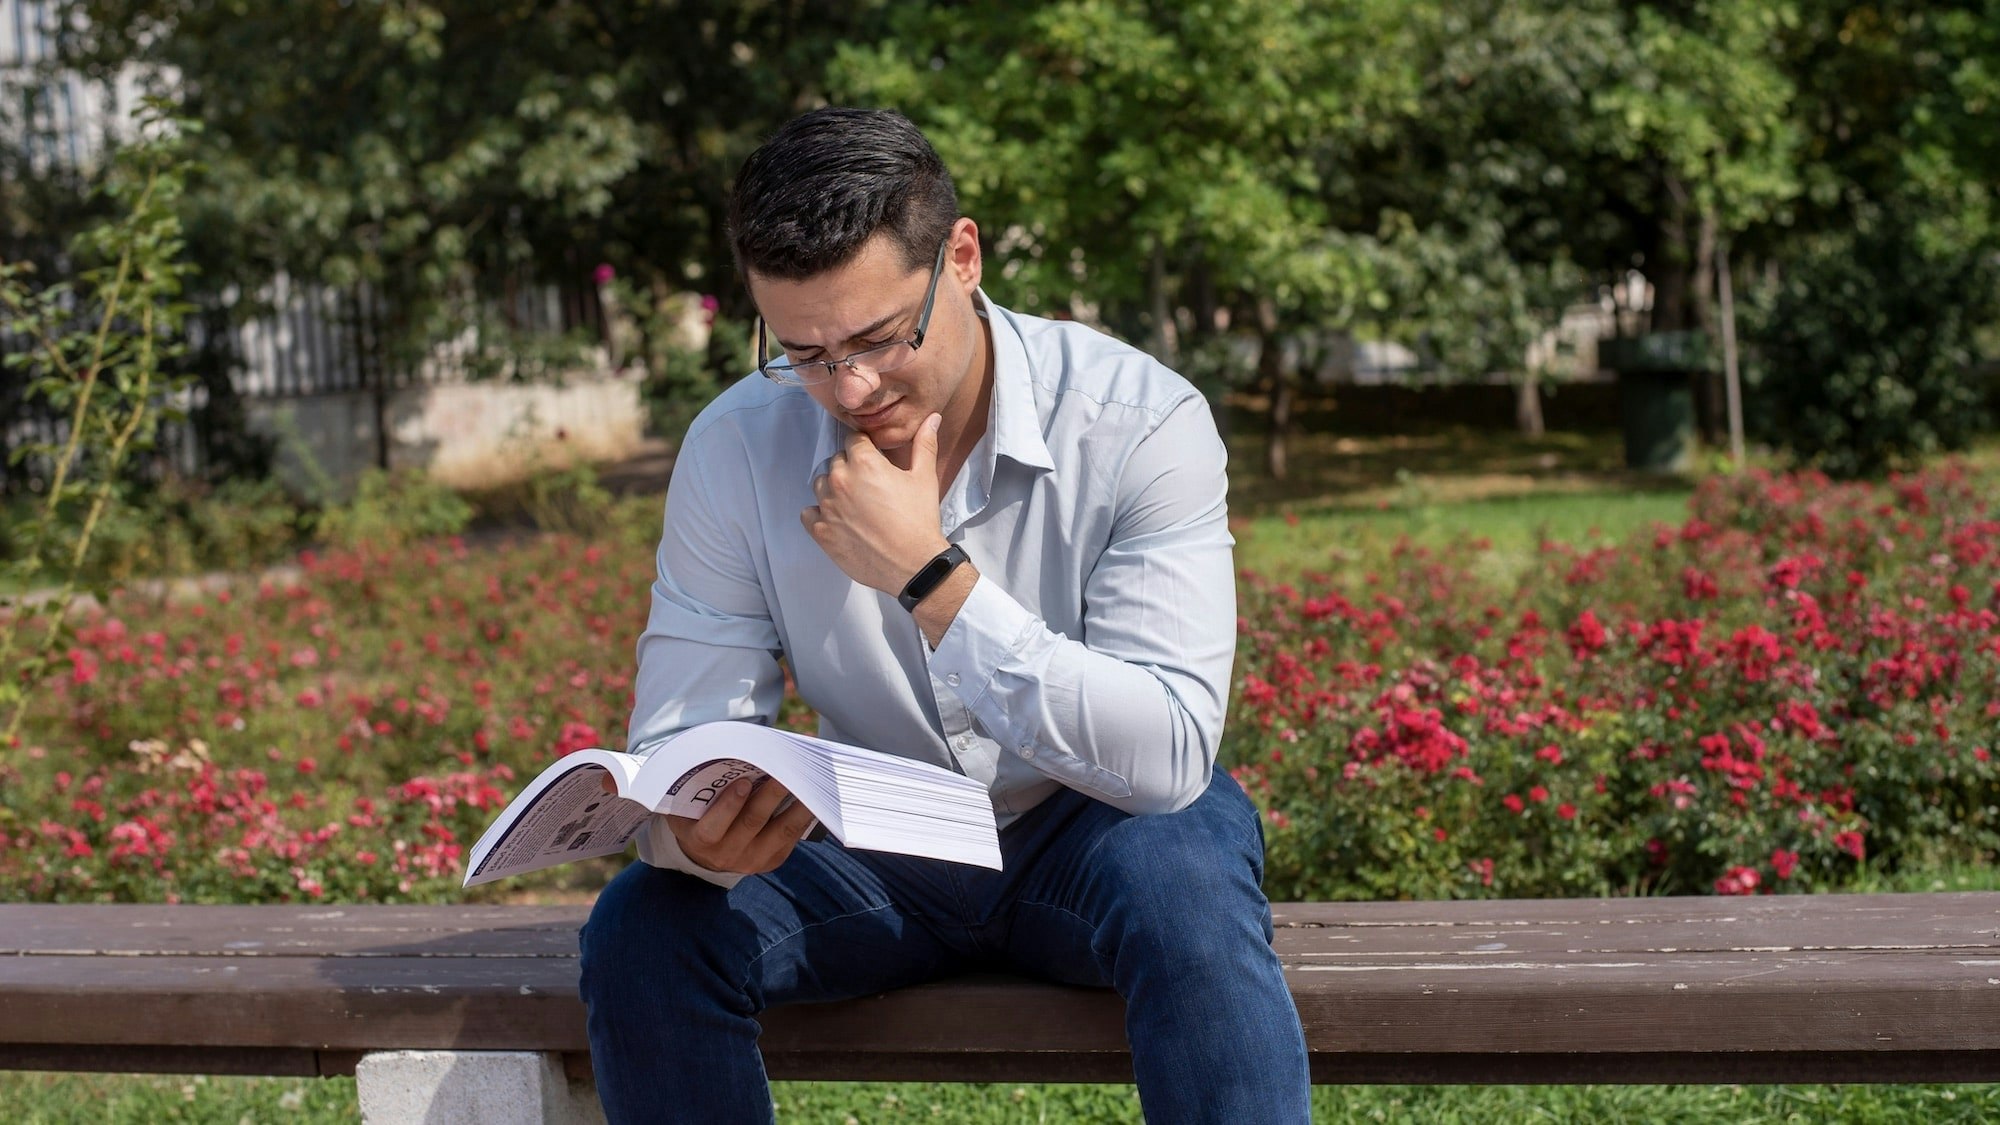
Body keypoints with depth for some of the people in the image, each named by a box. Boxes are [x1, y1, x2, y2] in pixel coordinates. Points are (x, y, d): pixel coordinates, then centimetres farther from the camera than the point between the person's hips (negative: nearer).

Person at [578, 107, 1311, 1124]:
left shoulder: (1138, 420, -20)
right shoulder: (735, 448, -11)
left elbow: (1169, 755, -27)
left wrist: (928, 574, -31)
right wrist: (700, 836, -36)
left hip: (1095, 821, -3)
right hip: (878, 853, 3)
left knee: (1185, 896, -37)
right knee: (641, 926, -22)